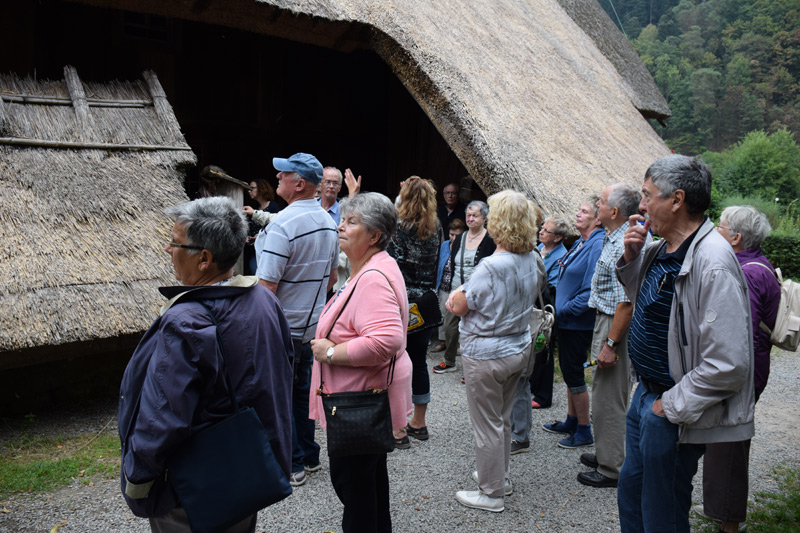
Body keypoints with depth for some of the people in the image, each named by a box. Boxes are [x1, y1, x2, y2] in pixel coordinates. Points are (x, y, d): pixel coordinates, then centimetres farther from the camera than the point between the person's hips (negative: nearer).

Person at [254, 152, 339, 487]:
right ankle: (309, 456, 29)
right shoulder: (327, 222, 5)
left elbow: (267, 286, -23)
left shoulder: (282, 225, -21)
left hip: (280, 326, -8)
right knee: (302, 388, 19)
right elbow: (331, 277, 15)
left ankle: (291, 466, 13)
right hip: (311, 323, 8)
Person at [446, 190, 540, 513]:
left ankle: (492, 493, 19)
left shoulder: (491, 266, -27)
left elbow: (458, 306, -19)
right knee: (503, 418, 23)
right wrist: (467, 292, 4)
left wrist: (458, 293, 1)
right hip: (519, 349, 8)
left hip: (487, 355, -8)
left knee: (487, 423, 6)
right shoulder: (530, 259, -1)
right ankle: (500, 476, 39)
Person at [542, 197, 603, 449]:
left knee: (573, 374, 0)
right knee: (569, 371, 18)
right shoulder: (581, 243, 11)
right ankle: (571, 421, 33)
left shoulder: (598, 246, -19)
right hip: (567, 321, 9)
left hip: (579, 323, -9)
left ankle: (584, 431, 14)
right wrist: (559, 309, 10)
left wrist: (565, 310, -20)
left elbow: (592, 291, -25)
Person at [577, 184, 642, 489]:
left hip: (615, 326, -10)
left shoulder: (624, 245, -22)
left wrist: (610, 344, -24)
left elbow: (626, 302, -26)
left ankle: (612, 469, 13)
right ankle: (606, 454, 34)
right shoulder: (613, 238, 11)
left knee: (608, 399, 0)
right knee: (606, 394, 20)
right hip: (604, 320, 11)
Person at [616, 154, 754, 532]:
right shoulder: (663, 248, 2)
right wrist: (631, 257, 2)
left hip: (673, 413, -9)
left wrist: (671, 406, -18)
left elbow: (727, 363, -28)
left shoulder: (712, 263, -27)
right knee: (630, 492, 24)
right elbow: (640, 298, 21)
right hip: (646, 394, 9)